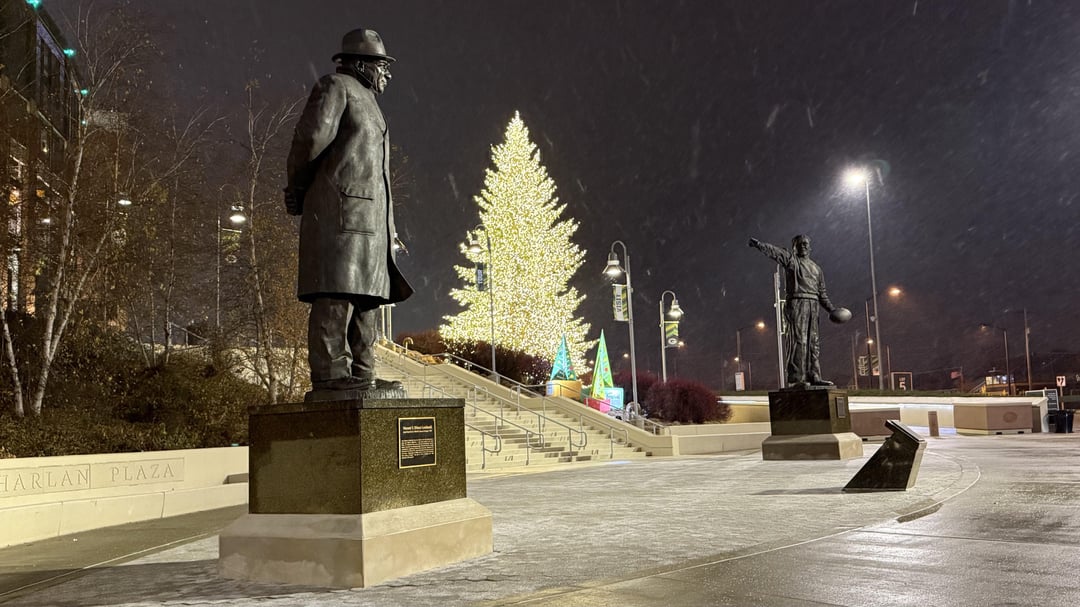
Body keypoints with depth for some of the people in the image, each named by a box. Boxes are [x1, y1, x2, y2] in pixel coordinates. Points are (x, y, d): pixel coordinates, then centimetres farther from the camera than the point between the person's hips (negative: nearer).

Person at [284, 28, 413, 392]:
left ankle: (361, 373, 7)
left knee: (367, 292, 5)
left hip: (369, 213, 9)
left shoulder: (366, 102, 31)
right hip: (340, 205, -9)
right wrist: (298, 187, -2)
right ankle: (329, 371, -16)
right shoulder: (335, 86, 2)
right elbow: (313, 136, -12)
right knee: (337, 292, -14)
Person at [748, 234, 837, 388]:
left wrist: (832, 309, 18)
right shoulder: (791, 259, 4)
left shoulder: (816, 268, 22)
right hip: (797, 303, -7)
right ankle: (795, 378, -13)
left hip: (812, 306, 7)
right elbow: (774, 251, -13)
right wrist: (759, 244, -29)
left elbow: (822, 293, 25)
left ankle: (814, 376, 14)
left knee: (812, 342, 9)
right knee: (799, 341, -12)